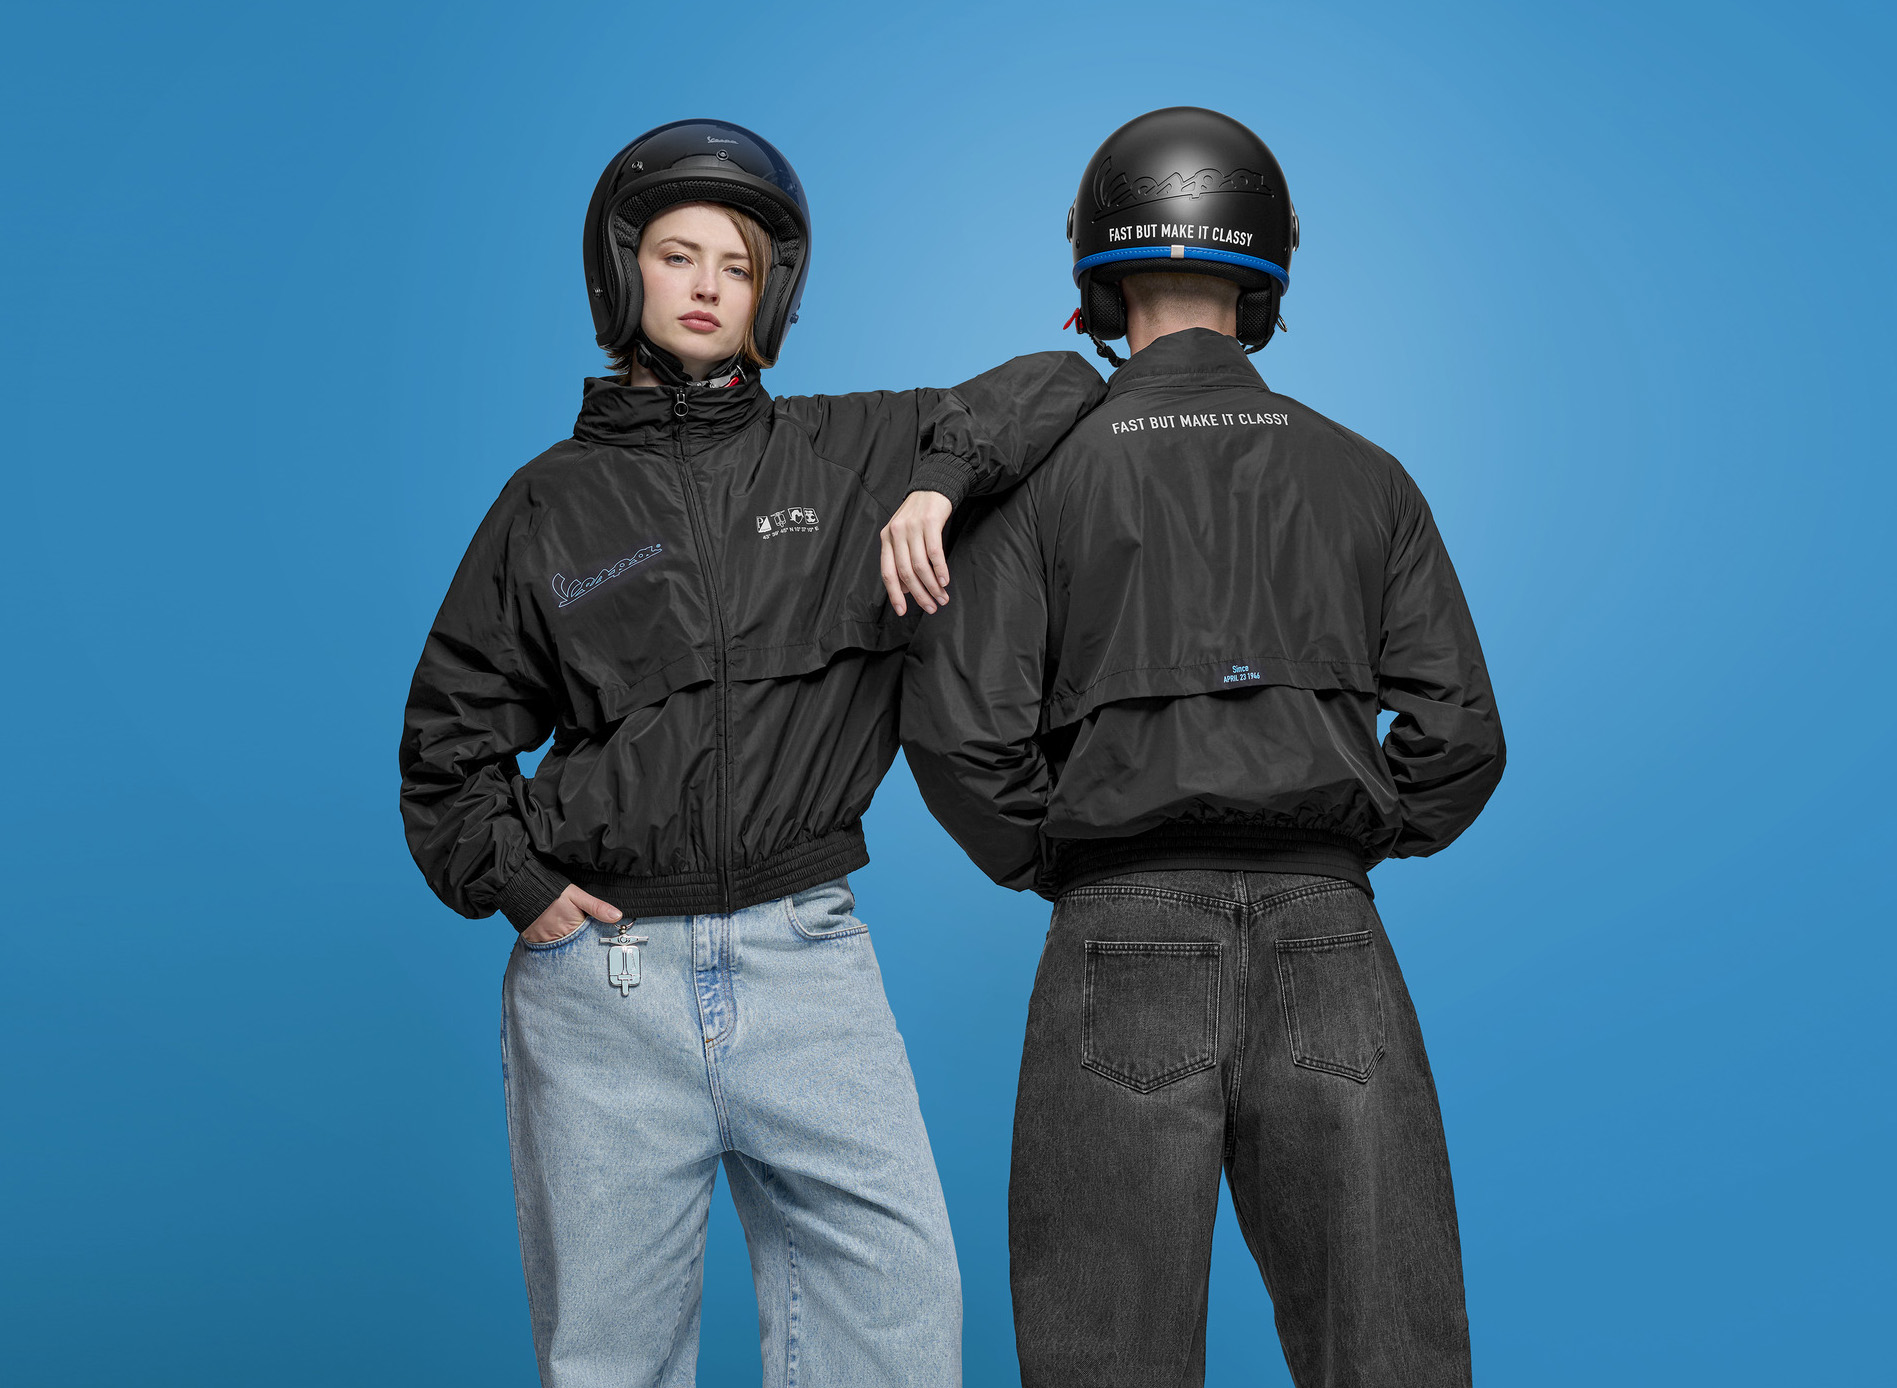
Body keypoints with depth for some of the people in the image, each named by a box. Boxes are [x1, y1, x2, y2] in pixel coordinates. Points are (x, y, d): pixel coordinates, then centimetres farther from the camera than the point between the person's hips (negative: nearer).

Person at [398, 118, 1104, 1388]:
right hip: (602, 968, 0)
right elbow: (452, 733, 13)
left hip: (804, 958, 0)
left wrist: (940, 479, -7)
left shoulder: (852, 457, 8)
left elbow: (1056, 386, 10)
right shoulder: (553, 503, 9)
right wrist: (512, 880, -1)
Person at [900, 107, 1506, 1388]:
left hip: (1123, 954, -1)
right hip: (1329, 948, 2)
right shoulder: (1365, 477, 9)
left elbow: (963, 732, -8)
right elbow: (1458, 736, 4)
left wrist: (1056, 870, 9)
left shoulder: (1037, 475, 2)